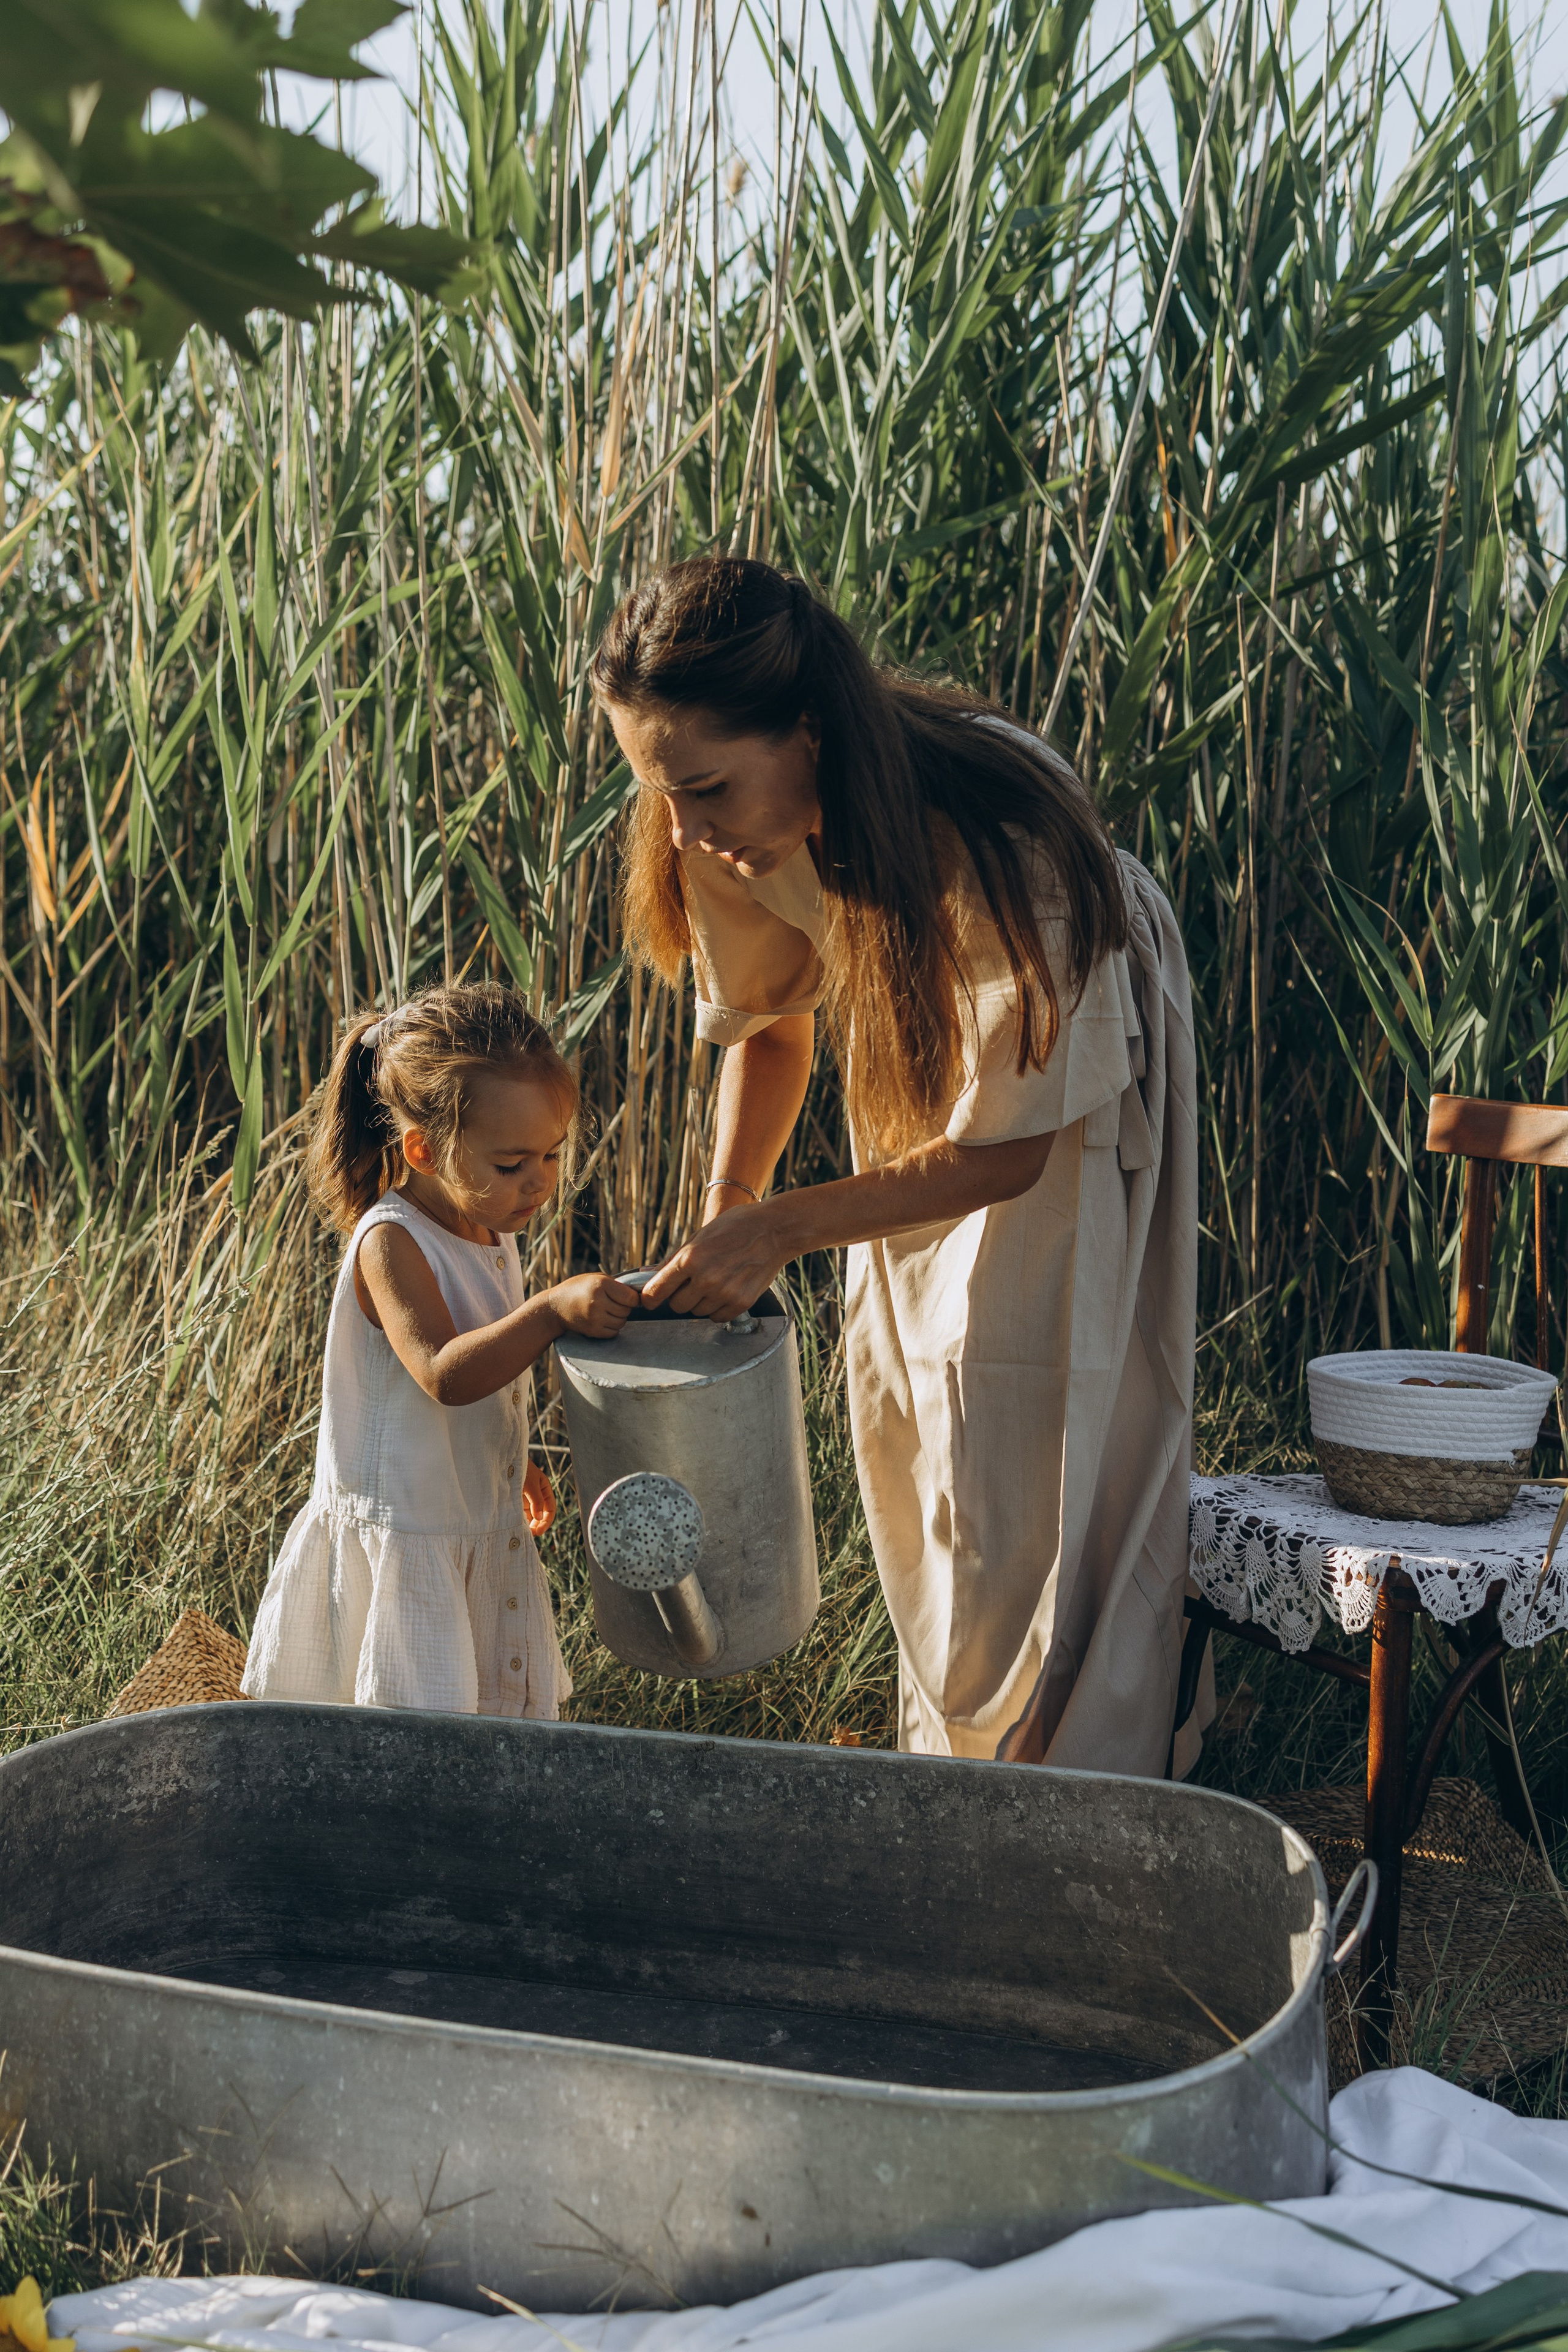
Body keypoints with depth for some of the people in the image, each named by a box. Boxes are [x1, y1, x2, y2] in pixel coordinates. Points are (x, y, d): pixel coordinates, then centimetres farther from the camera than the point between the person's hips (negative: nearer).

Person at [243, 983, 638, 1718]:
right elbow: (445, 1374, -36)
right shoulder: (390, 1244, -22)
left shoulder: (490, 1231, 5)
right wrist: (553, 1310, -46)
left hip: (486, 1533, 8)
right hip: (402, 1541, -8)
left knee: (509, 1710, 16)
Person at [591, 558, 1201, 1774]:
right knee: (917, 1473, 9)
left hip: (1069, 1118, -5)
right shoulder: (729, 837, -22)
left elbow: (1007, 1146, -29)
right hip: (917, 1117, 6)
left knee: (1049, 1487, -7)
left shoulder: (1003, 844, -40)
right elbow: (767, 1016, 0)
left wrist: (783, 1228, -31)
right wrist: (725, 1212, -12)